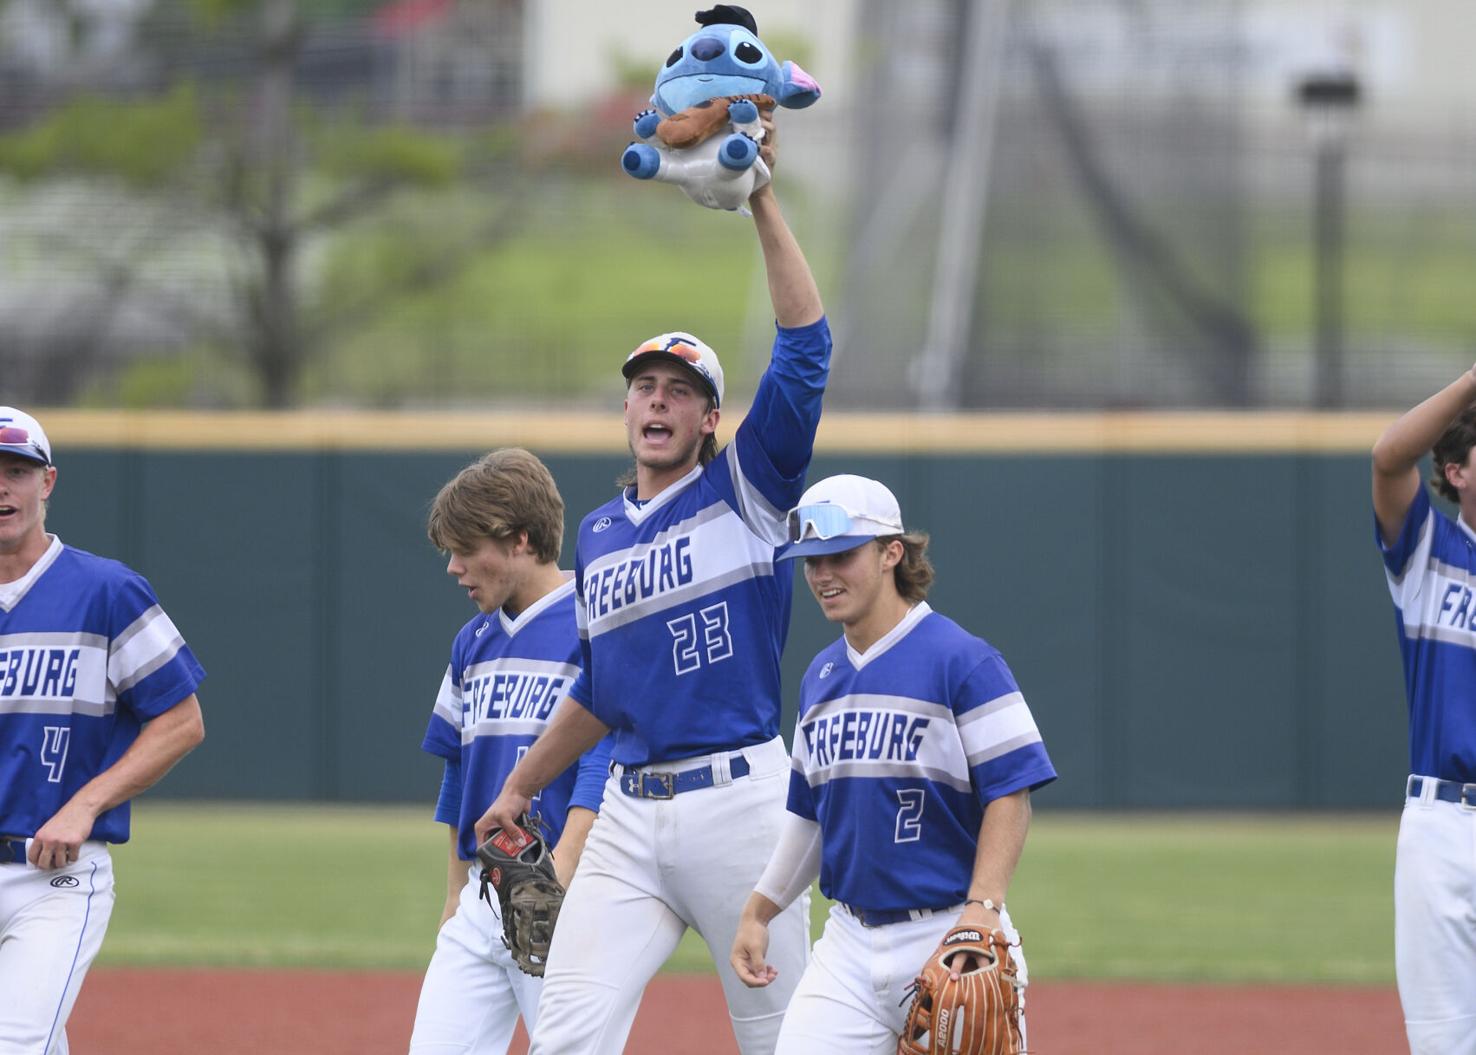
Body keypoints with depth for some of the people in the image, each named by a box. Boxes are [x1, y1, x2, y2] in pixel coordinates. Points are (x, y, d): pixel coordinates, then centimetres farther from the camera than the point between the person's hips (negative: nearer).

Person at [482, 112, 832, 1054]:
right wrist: (520, 788, 32)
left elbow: (805, 346, -11)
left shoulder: (747, 489, 1)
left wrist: (762, 202, -14)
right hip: (634, 813, 5)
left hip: (741, 795, -5)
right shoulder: (598, 535, 18)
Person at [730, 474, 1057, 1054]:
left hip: (947, 938, -6)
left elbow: (1010, 794, -13)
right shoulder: (820, 677, 14)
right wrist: (757, 913, 18)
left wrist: (982, 906, -24)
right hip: (850, 942, 6)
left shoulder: (963, 663, -9)